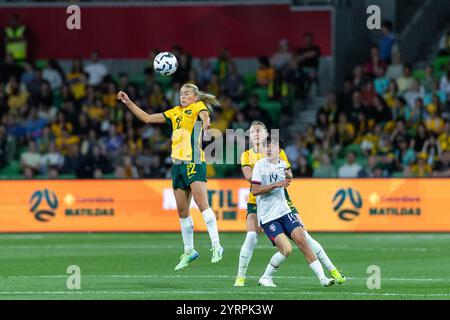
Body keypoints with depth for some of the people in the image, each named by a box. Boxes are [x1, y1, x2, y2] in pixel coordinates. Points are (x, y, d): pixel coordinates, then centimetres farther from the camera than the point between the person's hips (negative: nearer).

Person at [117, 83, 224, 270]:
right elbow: (146, 118, 25)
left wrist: (205, 123, -45)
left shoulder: (198, 107, 4)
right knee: (182, 210, 8)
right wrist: (128, 103, 18)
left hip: (194, 162, -7)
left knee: (201, 202, -20)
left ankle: (216, 246, -24)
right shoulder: (175, 112, 21)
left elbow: (205, 115, -21)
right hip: (178, 164, 7)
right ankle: (189, 251, 17)